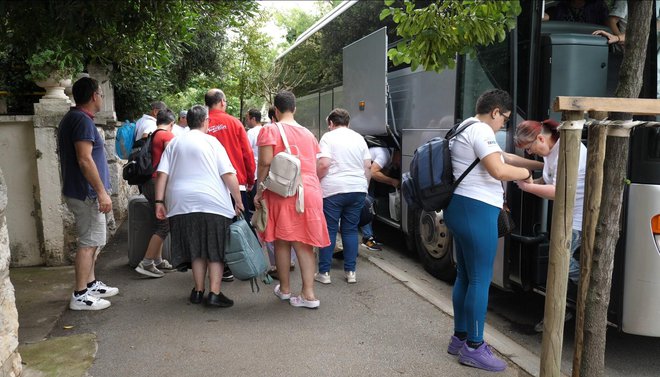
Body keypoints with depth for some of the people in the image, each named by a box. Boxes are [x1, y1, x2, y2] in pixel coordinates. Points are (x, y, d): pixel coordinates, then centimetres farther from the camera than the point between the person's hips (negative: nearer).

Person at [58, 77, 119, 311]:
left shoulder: (72, 118, 16)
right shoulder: (83, 120, -16)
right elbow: (85, 160, -24)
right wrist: (102, 192, -22)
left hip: (81, 192, 10)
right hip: (86, 193, -10)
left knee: (93, 241, 18)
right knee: (89, 243, -5)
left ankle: (91, 284, 28)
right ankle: (80, 296, 0)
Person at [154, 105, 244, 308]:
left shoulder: (174, 143, 15)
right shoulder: (211, 141, 4)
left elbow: (162, 173, 6)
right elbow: (228, 174, -3)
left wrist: (160, 202, 6)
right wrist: (238, 201, 1)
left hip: (182, 204, 4)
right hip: (213, 202, -4)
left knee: (196, 248, 15)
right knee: (215, 250, 4)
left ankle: (198, 291, 20)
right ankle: (215, 293, 0)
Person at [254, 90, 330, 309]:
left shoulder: (270, 130, -2)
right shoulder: (308, 134, 14)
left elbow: (265, 162, -12)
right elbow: (317, 166, 16)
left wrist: (260, 189, -5)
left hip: (282, 192, -4)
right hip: (309, 191, 4)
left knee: (282, 241, 10)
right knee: (304, 243, 7)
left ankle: (284, 289, 22)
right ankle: (308, 293, 3)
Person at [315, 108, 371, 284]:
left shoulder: (328, 137, -3)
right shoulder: (359, 138, 12)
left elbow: (323, 164, -15)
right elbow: (368, 166, 9)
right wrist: (364, 185, 20)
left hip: (333, 190, -4)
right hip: (357, 190, 4)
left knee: (328, 230, 4)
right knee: (350, 230, 12)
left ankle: (324, 272, 9)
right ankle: (350, 271, 13)